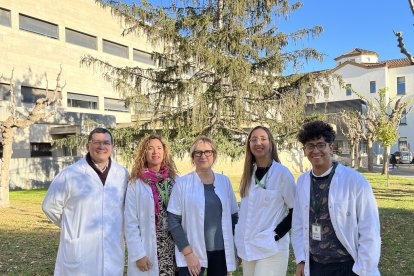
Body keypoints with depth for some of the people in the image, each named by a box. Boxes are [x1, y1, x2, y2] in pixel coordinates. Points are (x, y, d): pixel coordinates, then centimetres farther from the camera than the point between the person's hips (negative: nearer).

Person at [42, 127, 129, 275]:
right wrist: (73, 227, 5)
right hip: (79, 254, -3)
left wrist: (116, 228, 7)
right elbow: (50, 206, 2)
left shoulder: (122, 174, 1)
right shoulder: (69, 174, -8)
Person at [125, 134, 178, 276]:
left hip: (173, 245, 3)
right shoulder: (136, 184, -8)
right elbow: (131, 223, -7)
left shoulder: (174, 180, 1)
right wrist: (138, 254, -11)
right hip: (148, 248, -3)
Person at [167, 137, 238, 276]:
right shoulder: (182, 183, -6)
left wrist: (237, 248, 5)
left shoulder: (224, 181, 4)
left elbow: (233, 216, 9)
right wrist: (188, 253, -12)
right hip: (192, 253, -3)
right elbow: (173, 221, -7)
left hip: (221, 251, 3)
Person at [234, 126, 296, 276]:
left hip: (271, 249, -5)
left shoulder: (282, 173, -11)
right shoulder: (249, 173, 7)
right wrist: (240, 246, 12)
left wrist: (276, 235, -14)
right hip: (248, 248, 5)